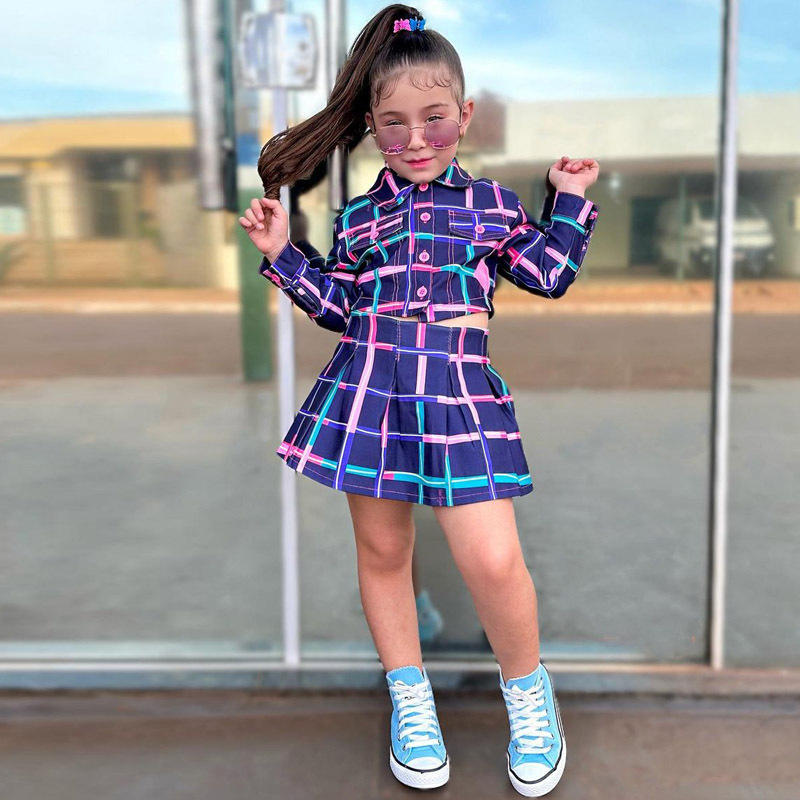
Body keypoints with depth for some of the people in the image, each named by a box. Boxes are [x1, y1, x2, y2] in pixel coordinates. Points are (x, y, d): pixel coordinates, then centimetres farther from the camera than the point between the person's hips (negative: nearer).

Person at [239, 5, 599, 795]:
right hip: (369, 389, 3)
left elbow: (549, 274, 11)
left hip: (459, 390, -2)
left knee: (492, 559, -11)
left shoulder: (490, 201, 11)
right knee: (381, 550, 11)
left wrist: (570, 201, 9)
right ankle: (409, 695, 33)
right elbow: (339, 305, 13)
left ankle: (527, 689, 19)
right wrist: (283, 254, 8)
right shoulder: (357, 216, 13)